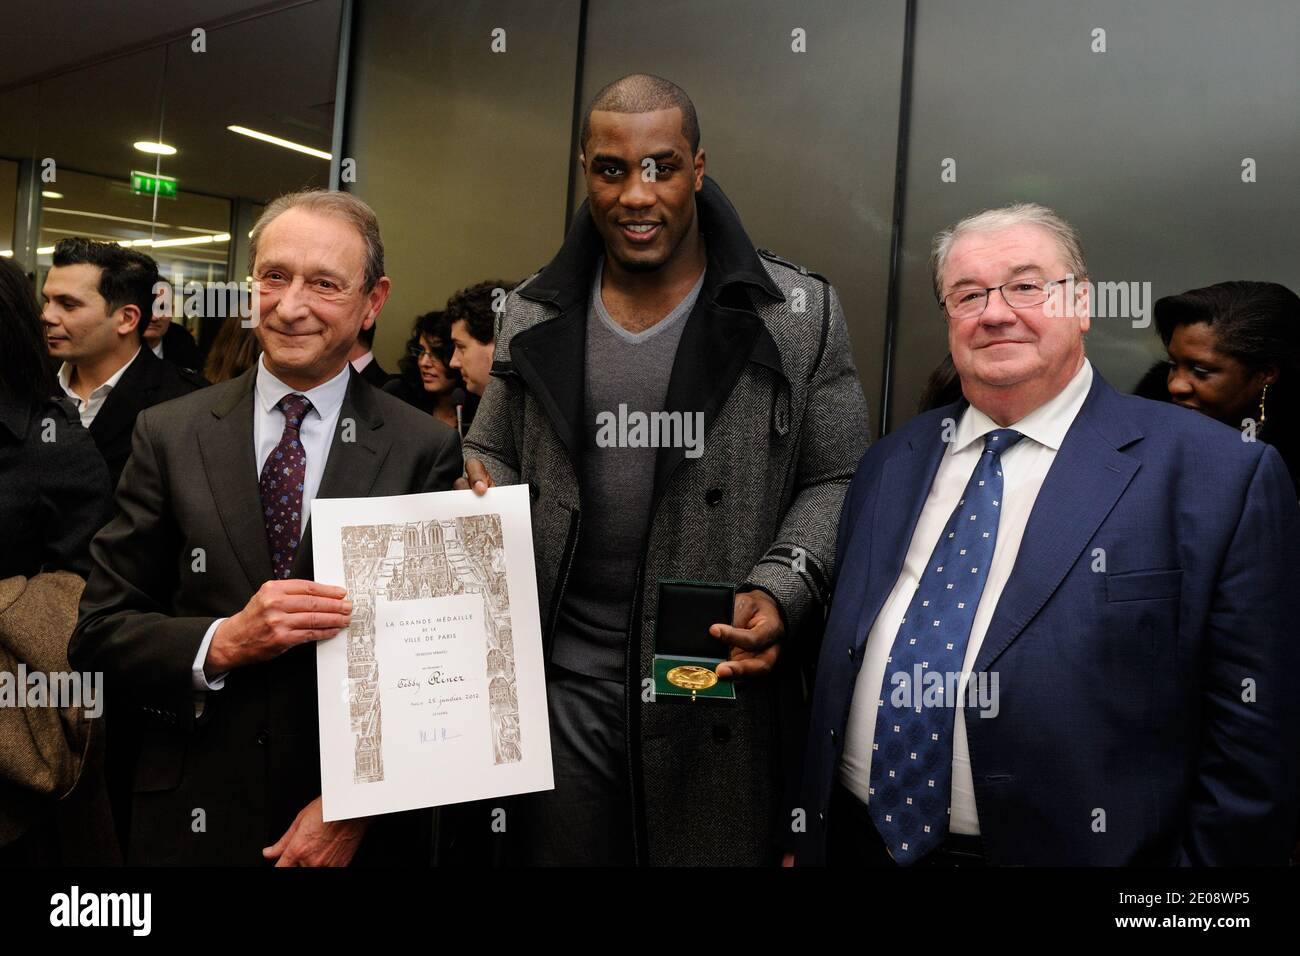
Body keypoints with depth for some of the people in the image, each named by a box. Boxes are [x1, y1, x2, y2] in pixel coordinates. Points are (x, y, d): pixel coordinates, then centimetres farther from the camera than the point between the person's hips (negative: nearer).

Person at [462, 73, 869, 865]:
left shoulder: (801, 314, -4)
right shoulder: (534, 317, 5)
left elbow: (837, 482, 0)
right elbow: (494, 456, 15)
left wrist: (780, 592, -15)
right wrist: (483, 503, -8)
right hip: (564, 689, 3)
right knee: (558, 849, 16)